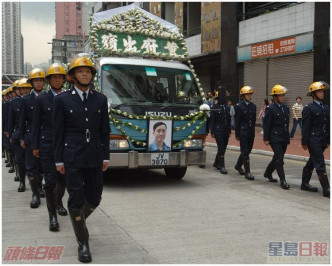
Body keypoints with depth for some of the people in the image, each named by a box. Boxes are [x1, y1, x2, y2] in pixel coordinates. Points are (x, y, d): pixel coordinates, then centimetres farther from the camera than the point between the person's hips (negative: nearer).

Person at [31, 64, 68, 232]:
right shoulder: (41, 99, 1)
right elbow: (36, 124, 2)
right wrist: (35, 146, 0)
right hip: (47, 145, -2)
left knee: (63, 178, 13)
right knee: (50, 180, -5)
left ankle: (58, 202, 40)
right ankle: (52, 215, 3)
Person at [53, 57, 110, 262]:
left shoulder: (100, 99, 7)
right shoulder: (63, 99, 0)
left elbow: (105, 130, 8)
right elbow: (58, 131, 0)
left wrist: (105, 156, 4)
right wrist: (59, 159, -3)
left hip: (94, 157, 3)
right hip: (73, 157, -3)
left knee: (94, 198, 10)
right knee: (76, 199, -1)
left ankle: (78, 220, 41)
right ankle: (83, 243, 12)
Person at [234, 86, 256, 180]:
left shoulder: (253, 106, 10)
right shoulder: (239, 106, -6)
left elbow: (254, 120, 15)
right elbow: (237, 121, -6)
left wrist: (253, 131, 13)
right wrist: (237, 134, -8)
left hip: (251, 132, 6)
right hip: (243, 132, -6)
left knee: (247, 150, 14)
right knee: (245, 152, -5)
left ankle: (238, 166, 34)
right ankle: (247, 172, -2)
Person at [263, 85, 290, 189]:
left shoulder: (286, 109, 13)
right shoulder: (270, 109, -8)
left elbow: (287, 124, 18)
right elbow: (267, 125, -9)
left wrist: (287, 138, 17)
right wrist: (266, 139, -11)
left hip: (283, 139, 7)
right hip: (275, 138, -7)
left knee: (277, 158, 14)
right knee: (279, 158, -10)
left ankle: (268, 173, 33)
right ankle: (282, 180, -6)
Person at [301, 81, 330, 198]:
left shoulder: (326, 108, 13)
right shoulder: (309, 108, -7)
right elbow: (305, 127, -9)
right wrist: (304, 142, -10)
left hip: (323, 141, 7)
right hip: (314, 140, -7)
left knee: (312, 162, 16)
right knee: (320, 164, -6)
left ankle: (305, 184, 27)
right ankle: (326, 190, -4)